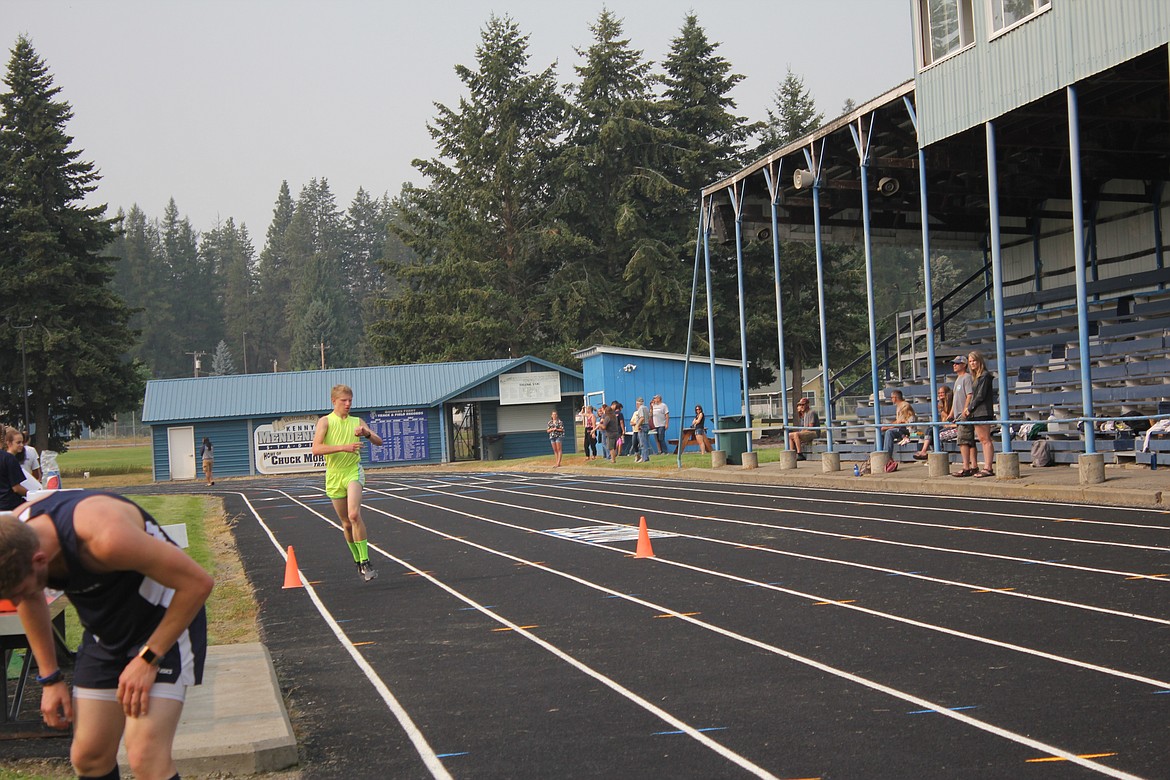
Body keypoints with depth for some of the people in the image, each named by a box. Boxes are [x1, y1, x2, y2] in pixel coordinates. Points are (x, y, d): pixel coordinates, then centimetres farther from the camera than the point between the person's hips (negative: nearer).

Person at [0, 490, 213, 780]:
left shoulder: (105, 536, -37)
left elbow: (198, 582, -28)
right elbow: (31, 601, 8)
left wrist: (148, 658, -22)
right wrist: (50, 679, 8)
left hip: (165, 624, -6)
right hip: (103, 632, 6)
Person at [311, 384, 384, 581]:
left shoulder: (357, 422, 8)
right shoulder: (325, 421, 0)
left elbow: (379, 442, 5)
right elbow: (316, 448, -14)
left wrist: (367, 434, -17)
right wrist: (343, 447, -25)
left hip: (353, 471, -1)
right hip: (334, 476, 1)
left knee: (354, 515, -23)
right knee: (346, 523, 9)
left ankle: (365, 562, -22)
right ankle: (358, 561, 28)